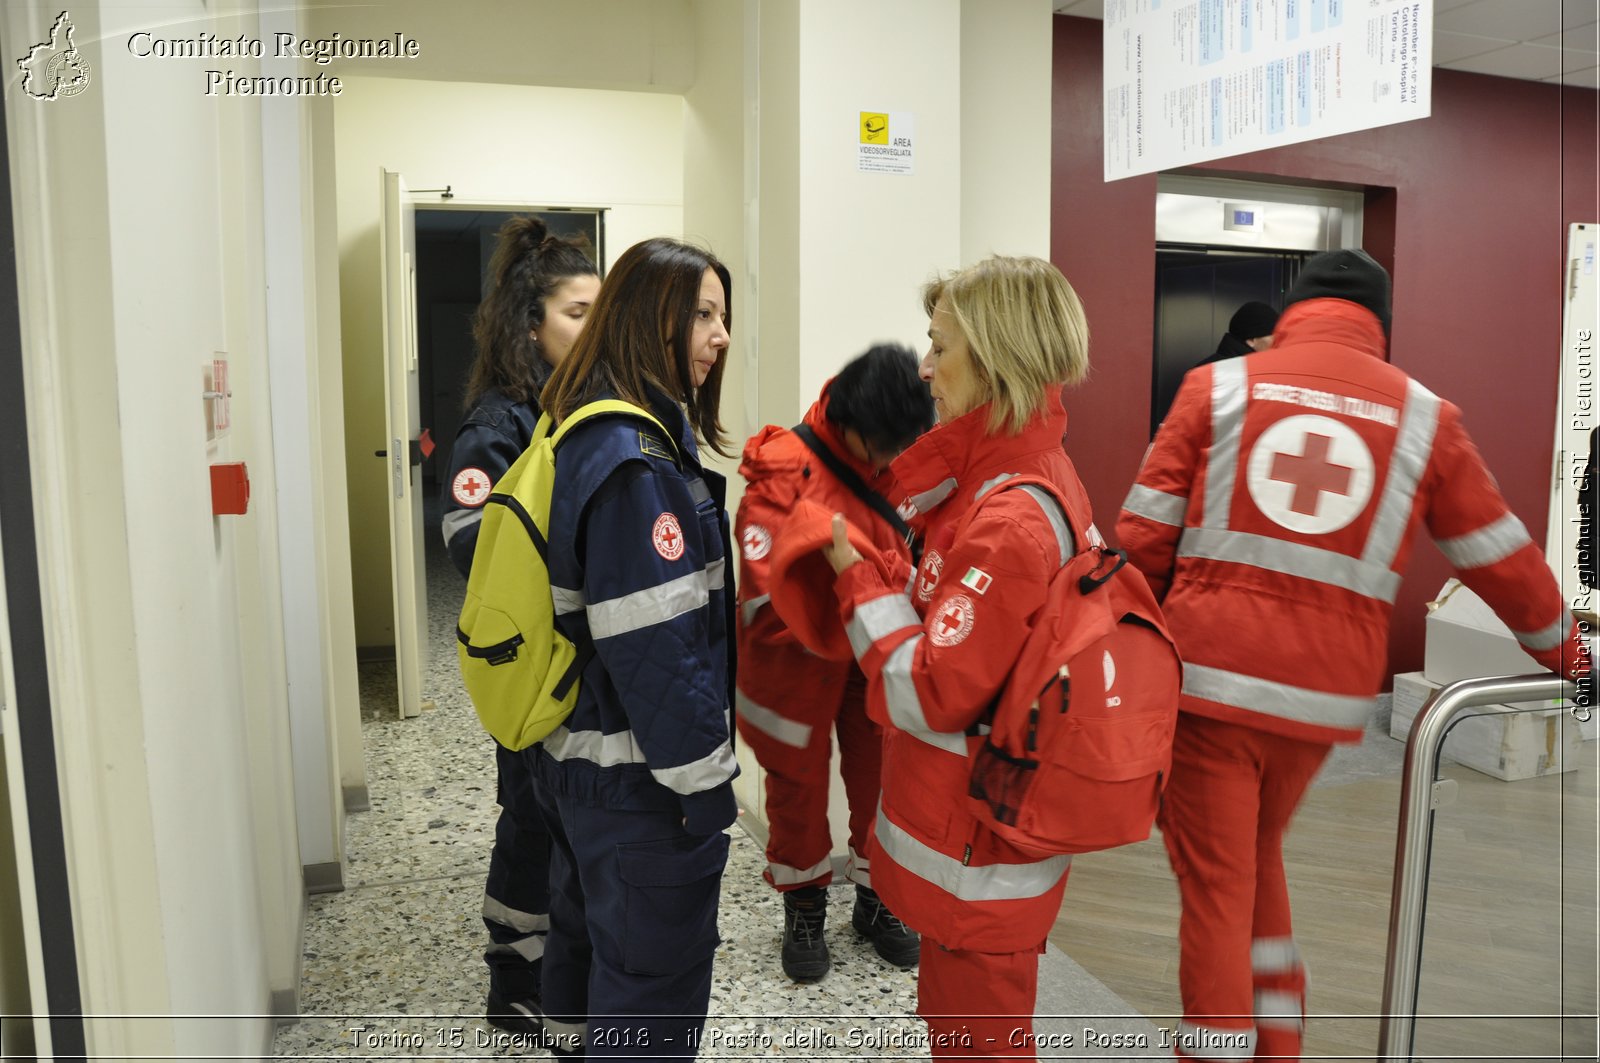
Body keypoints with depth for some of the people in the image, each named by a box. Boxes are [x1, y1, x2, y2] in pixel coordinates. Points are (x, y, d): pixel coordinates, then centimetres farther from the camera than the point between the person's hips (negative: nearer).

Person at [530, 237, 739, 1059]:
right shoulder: (634, 463, -24)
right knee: (653, 989, 9)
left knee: (586, 941, 27)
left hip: (573, 755, 10)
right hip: (637, 779, -9)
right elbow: (653, 646, -26)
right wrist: (704, 779, -17)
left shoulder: (584, 436, 6)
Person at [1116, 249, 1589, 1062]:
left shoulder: (1218, 385, 3)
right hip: (1323, 691, 3)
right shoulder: (1425, 416, 8)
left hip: (1206, 675, -2)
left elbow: (1142, 536, -2)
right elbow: (1502, 560, 15)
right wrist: (1562, 650, 31)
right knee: (1260, 856, 25)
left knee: (1215, 885, 8)